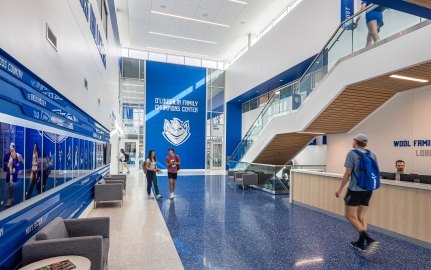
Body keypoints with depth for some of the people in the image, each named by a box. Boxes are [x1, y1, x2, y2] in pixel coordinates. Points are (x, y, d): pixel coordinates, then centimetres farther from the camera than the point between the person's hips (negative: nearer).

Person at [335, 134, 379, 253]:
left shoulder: (352, 153, -11)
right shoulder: (372, 154, 7)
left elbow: (348, 173, -14)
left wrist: (340, 189, -7)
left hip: (355, 190, -7)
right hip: (368, 190, 7)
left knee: (351, 216, 3)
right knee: (361, 216, 16)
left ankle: (369, 239, -11)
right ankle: (361, 243, 21)